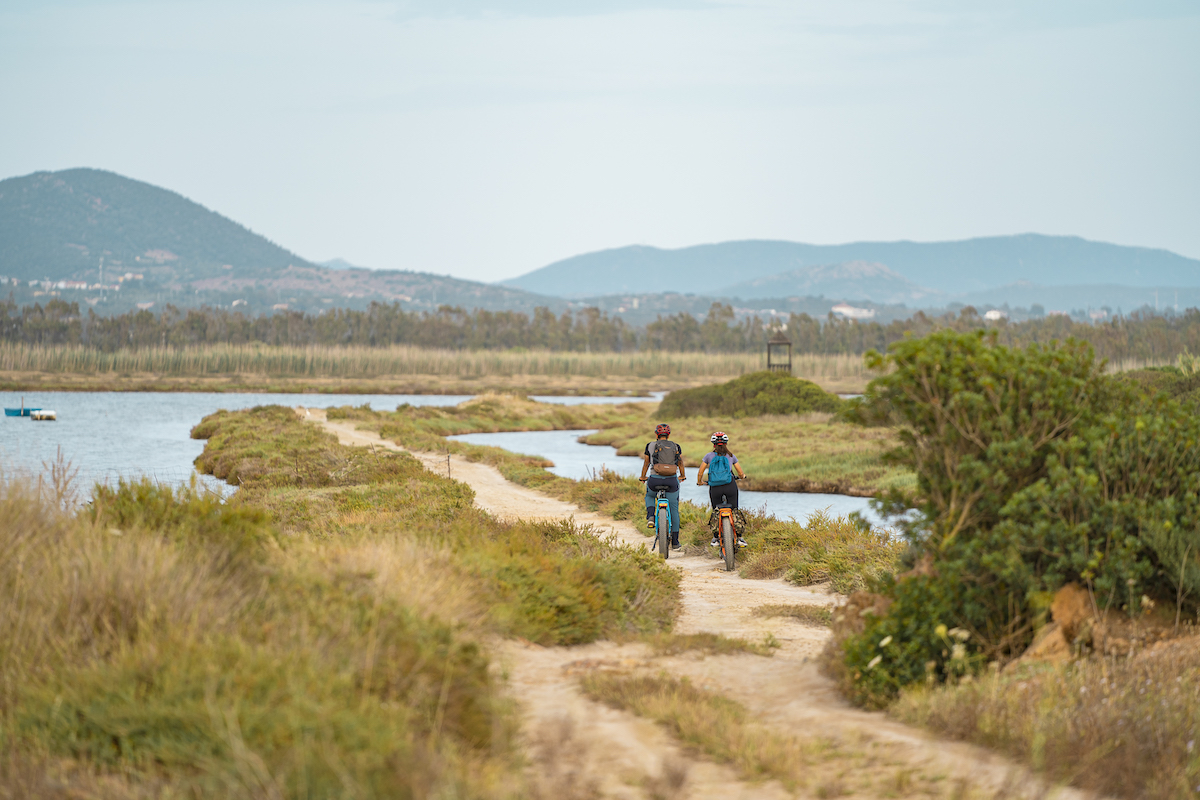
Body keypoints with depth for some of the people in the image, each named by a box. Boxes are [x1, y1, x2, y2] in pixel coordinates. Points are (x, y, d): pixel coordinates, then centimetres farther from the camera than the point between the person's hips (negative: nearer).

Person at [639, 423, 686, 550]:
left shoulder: (650, 446, 5)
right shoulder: (676, 447, 8)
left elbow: (646, 463, 16)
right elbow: (681, 463, 22)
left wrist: (643, 477, 35)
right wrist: (682, 476, 42)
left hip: (655, 480, -1)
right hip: (672, 480, 1)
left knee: (649, 496, 33)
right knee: (674, 510, 11)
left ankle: (650, 517, 6)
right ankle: (675, 542, 11)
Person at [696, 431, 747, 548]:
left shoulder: (709, 456, 7)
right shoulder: (731, 456, 10)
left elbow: (700, 474, 9)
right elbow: (741, 474, 18)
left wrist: (699, 482, 30)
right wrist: (742, 476, 42)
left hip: (715, 488, 0)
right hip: (730, 485, 0)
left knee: (716, 512, 17)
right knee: (734, 511, 11)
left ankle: (715, 538, 17)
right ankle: (739, 538, 4)